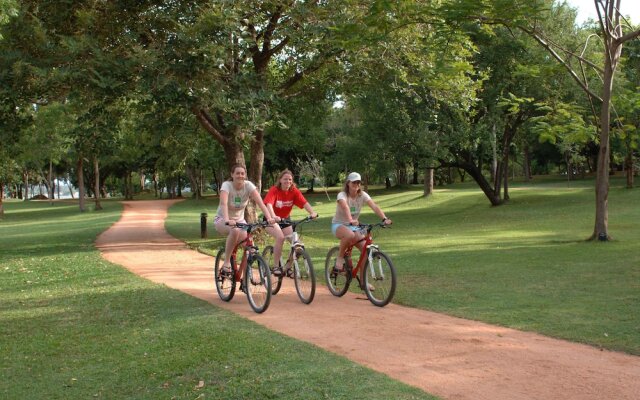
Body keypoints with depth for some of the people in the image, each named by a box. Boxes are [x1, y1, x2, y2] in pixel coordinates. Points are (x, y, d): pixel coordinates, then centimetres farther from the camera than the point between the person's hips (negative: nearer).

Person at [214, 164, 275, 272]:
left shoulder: (248, 185, -12)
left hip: (239, 220, 4)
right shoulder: (227, 185, -20)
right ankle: (226, 263, -21)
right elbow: (223, 203, -37)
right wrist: (227, 220, -55)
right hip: (222, 220, -4)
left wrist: (269, 218, -40)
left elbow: (260, 202, -24)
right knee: (235, 231, -37)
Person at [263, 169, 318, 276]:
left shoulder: (294, 191, -10)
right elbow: (269, 204, -36)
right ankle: (276, 266, -17)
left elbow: (304, 203, -23)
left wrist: (312, 212, -42)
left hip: (285, 219, 4)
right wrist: (273, 216, -55)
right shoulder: (274, 190, -20)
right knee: (280, 237, -29)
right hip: (272, 220, -4)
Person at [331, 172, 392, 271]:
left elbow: (374, 206, -23)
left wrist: (384, 219, -40)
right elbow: (345, 207, -41)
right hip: (338, 225, -4)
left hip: (353, 226, 4)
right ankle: (340, 258, -15)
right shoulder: (342, 195, -19)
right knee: (350, 235, -40)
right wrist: (351, 220, -61)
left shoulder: (362, 195, -7)